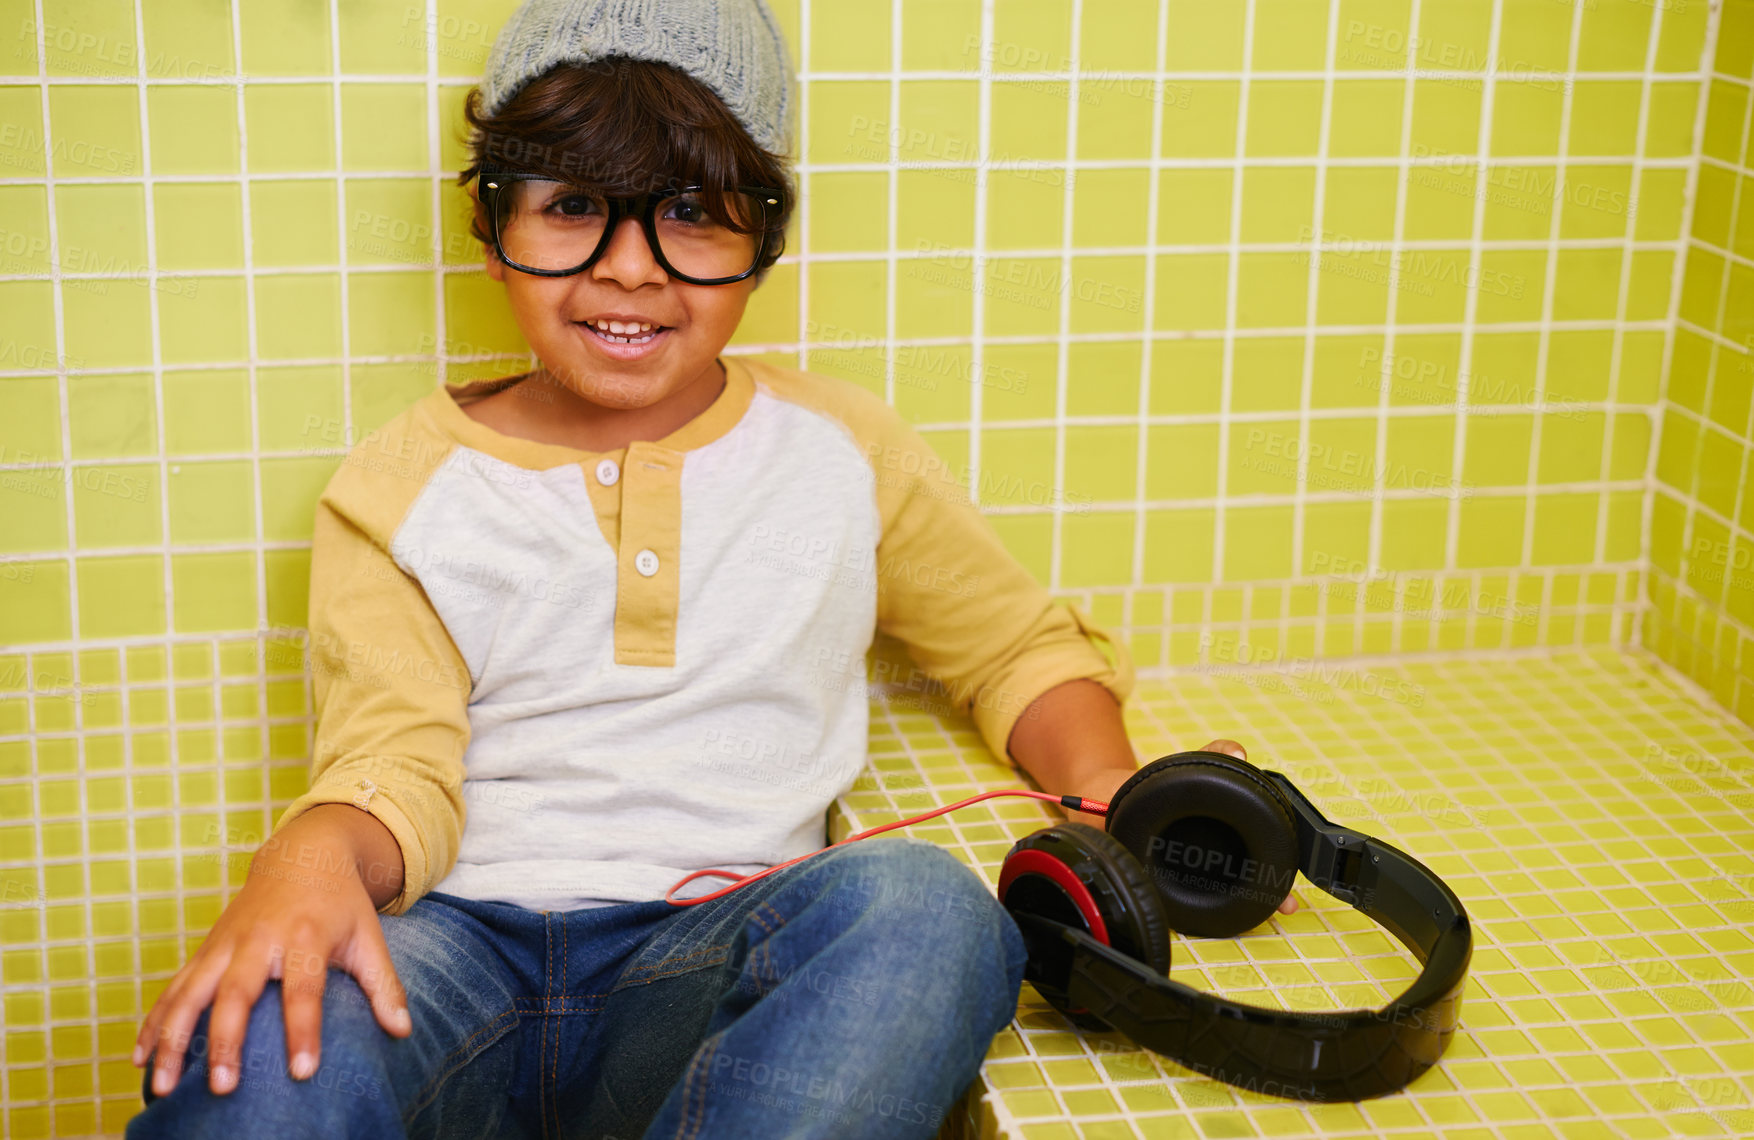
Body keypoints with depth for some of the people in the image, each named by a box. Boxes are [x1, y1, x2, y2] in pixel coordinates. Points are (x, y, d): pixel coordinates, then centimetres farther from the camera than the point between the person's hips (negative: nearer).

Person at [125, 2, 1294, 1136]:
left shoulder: (842, 447, 13)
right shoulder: (402, 486, 10)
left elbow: (1022, 647, 23)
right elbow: (396, 764, 1)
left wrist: (1109, 799, 1)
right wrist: (317, 849, -25)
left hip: (720, 949, 3)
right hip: (465, 943, -2)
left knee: (920, 908, -34)